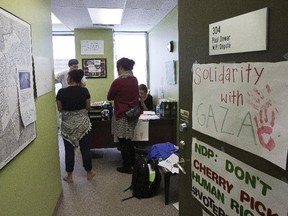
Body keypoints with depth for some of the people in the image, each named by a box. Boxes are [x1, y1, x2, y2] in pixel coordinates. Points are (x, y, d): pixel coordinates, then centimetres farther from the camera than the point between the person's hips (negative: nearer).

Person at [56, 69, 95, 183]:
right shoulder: (84, 91, -7)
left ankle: (69, 176, 19)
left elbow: (60, 109, -1)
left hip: (68, 124, -1)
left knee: (69, 150, 8)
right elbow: (87, 107, 4)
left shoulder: (61, 92, -9)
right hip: (82, 123, 1)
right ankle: (89, 173, 23)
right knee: (85, 148, 11)